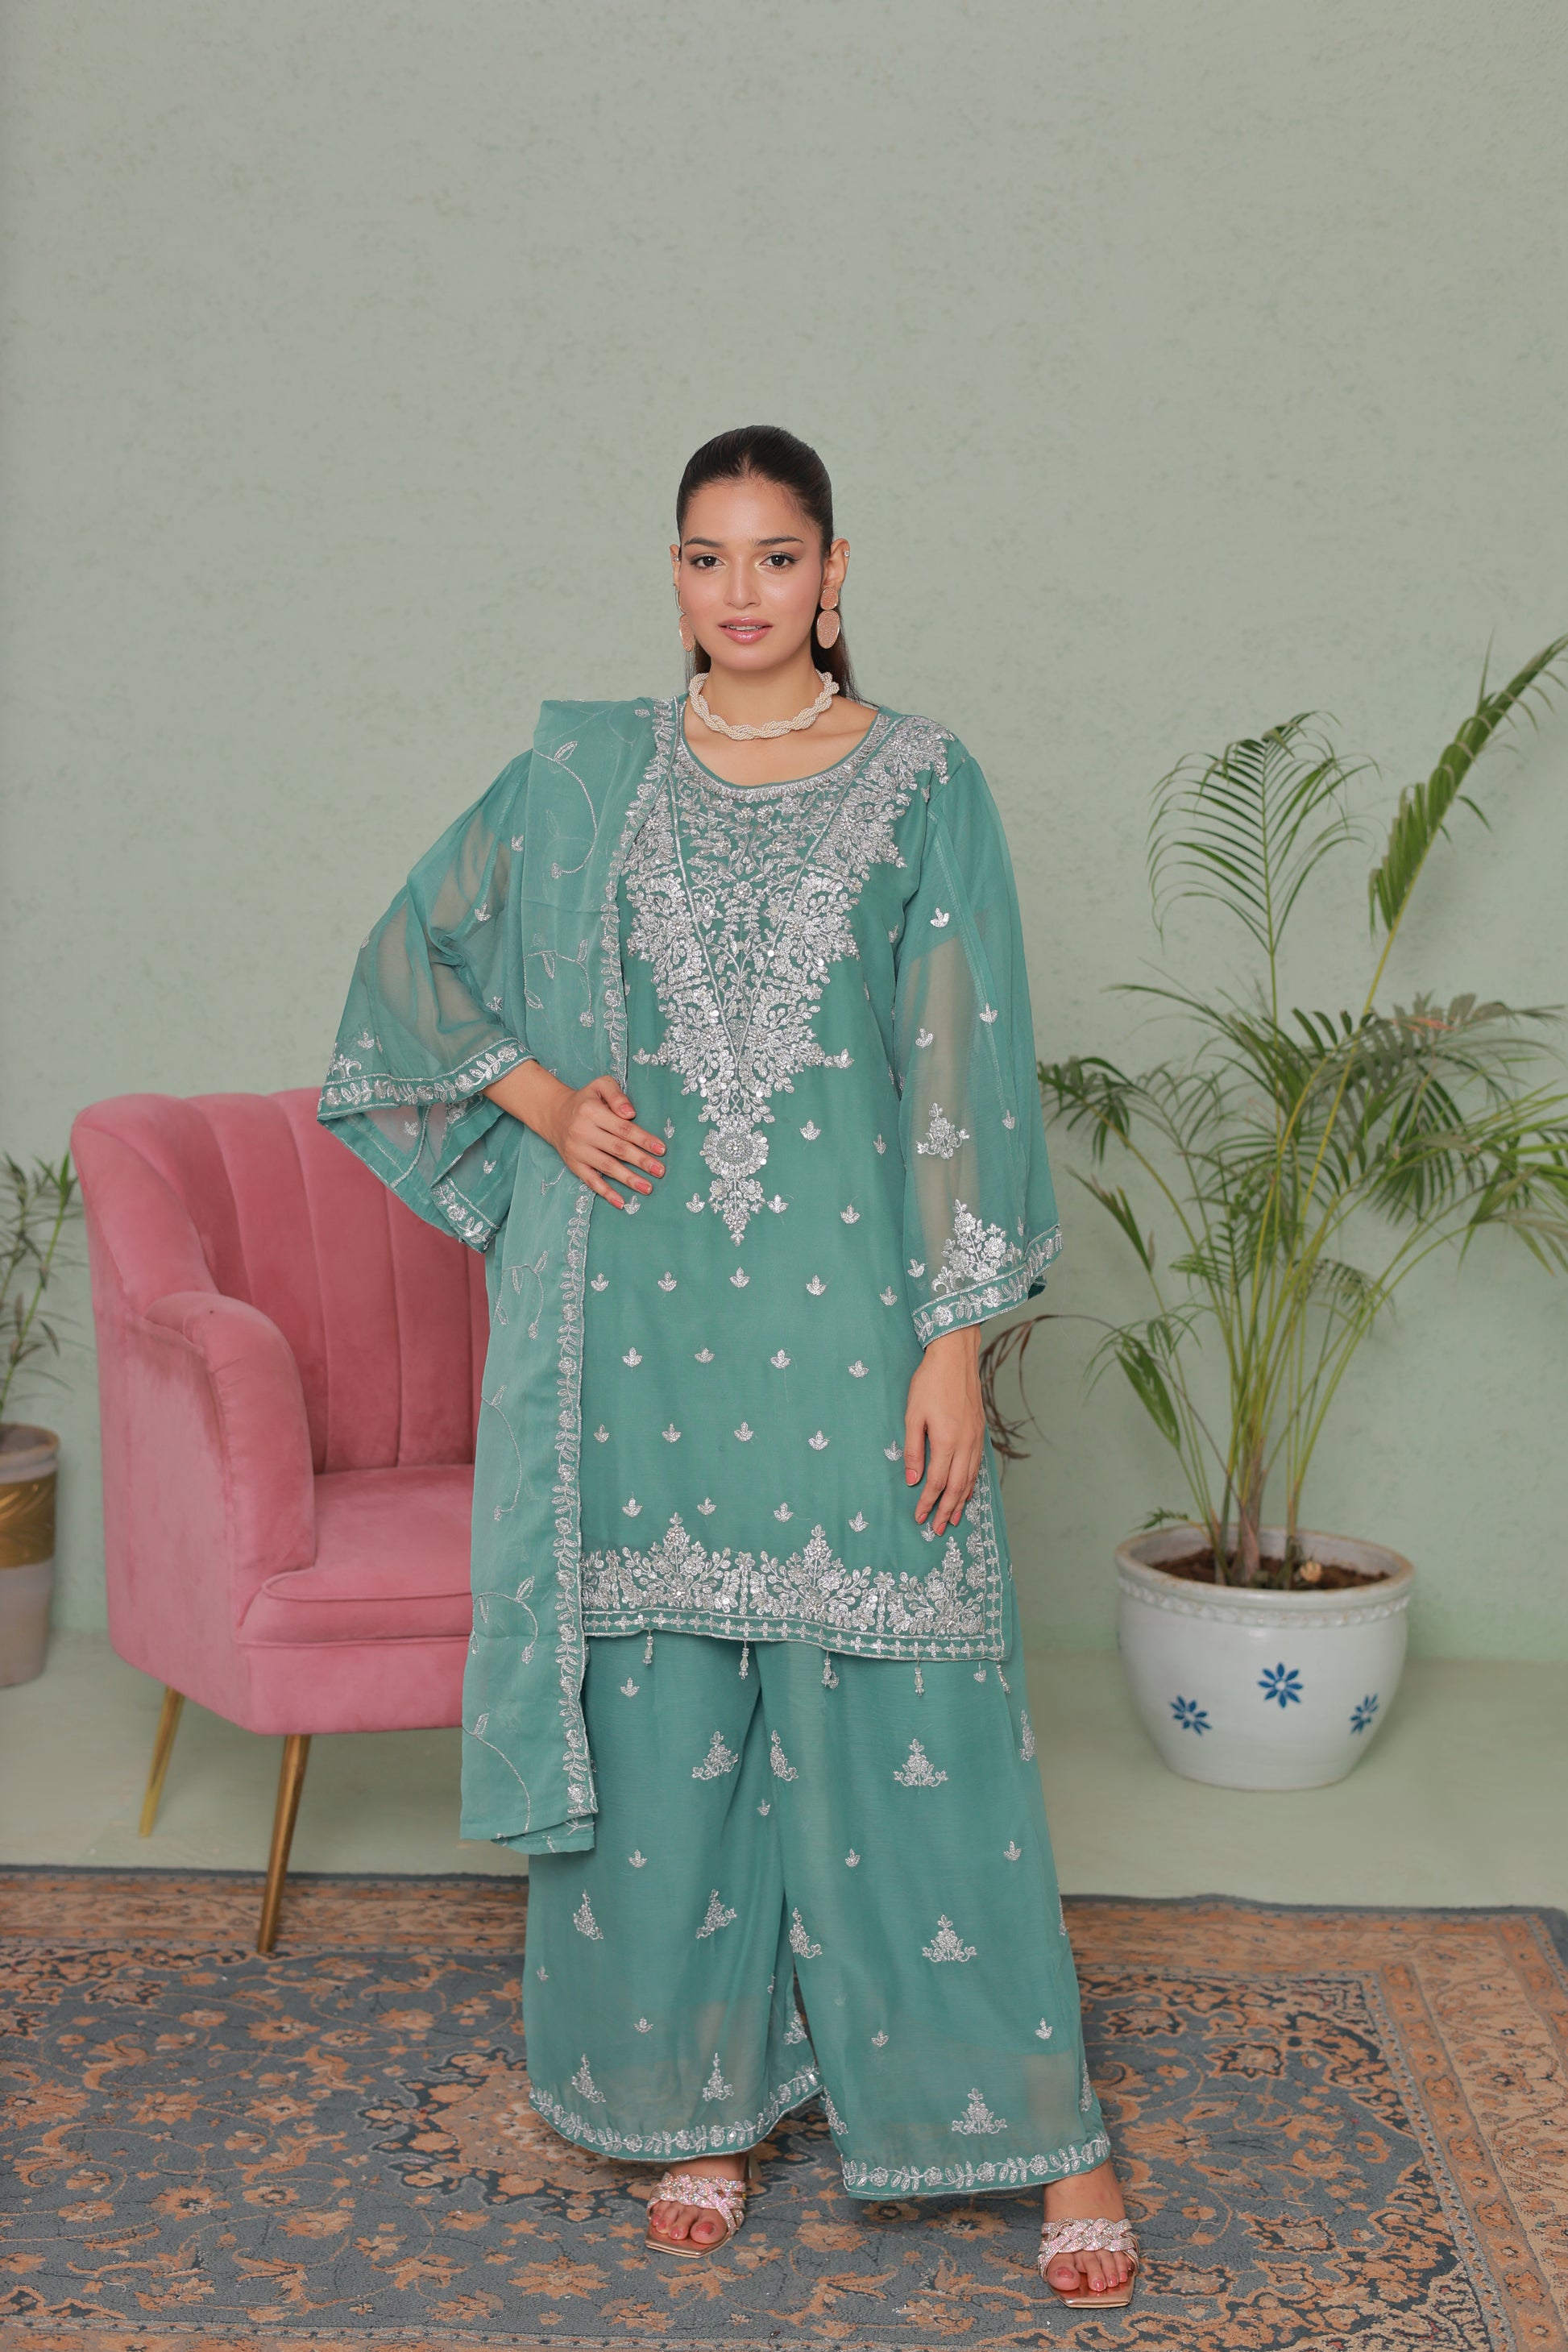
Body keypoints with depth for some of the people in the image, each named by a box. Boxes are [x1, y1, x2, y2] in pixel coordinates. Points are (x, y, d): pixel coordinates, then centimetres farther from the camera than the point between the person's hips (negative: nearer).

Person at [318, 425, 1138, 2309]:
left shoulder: (923, 785, 1)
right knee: (661, 1711, 8)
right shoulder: (582, 775, 6)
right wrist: (538, 1090, -1)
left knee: (901, 1719, -1)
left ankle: (1047, 2130, 13)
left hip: (847, 1321, -2)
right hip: (645, 1319, 2)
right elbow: (413, 955, 16)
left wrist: (956, 1343, -9)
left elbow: (966, 1075, -3)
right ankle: (706, 2097, 26)